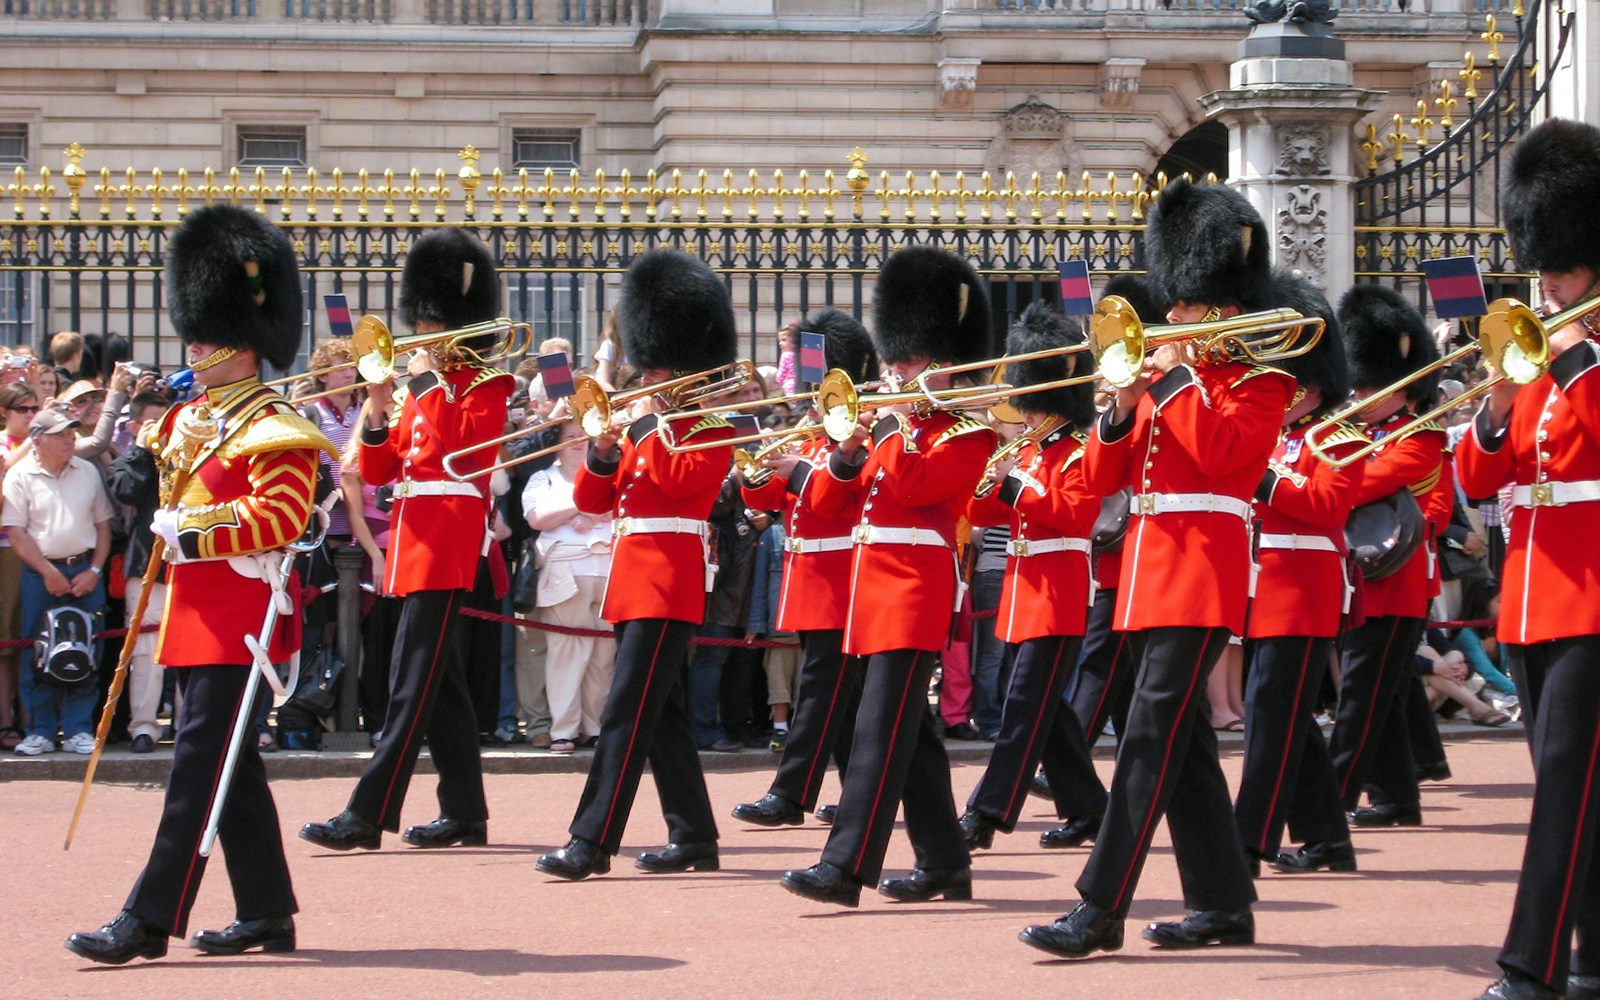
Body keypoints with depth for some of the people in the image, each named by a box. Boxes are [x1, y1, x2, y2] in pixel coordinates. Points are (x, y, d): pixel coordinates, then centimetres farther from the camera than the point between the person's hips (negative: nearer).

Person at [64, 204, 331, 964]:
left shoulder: (275, 432, -11)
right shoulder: (189, 421, 15)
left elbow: (280, 517, -22)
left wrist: (193, 532, -21)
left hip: (238, 621, -9)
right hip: (199, 615, 9)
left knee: (199, 765, -10)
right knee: (232, 769, 12)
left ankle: (150, 920, -12)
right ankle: (267, 914, 18)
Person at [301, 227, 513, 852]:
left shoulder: (484, 387, -4)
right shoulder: (419, 391, 18)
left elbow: (465, 443, -22)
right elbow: (377, 471, 15)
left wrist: (429, 385, -14)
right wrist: (377, 412, -2)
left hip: (448, 543, -9)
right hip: (415, 540, 9)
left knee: (414, 684, -11)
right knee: (440, 684, 10)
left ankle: (368, 815, -15)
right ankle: (465, 813, 14)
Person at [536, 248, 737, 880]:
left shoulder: (713, 429, -4)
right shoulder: (646, 428, 18)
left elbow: (679, 481, -23)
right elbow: (590, 500, 14)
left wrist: (647, 426, -13)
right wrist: (605, 451, -4)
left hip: (669, 583, -9)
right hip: (634, 579, 9)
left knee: (626, 713, -14)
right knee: (662, 713, 11)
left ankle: (592, 841, -18)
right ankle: (694, 837, 16)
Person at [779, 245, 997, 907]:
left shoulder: (967, 434, -4)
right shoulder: (890, 426, 19)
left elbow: (915, 486, -20)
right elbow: (829, 502, 15)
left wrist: (894, 426, -9)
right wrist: (849, 450, -2)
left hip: (915, 587, -9)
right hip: (874, 582, 9)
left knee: (881, 726, -14)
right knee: (910, 728, 11)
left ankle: (845, 867, -19)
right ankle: (945, 863, 17)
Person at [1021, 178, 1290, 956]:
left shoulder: (1259, 381, -1)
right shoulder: (1165, 378, 18)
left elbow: (1223, 453, -21)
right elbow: (1101, 479, 14)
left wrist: (1177, 380, -13)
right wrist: (1122, 408, -3)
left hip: (1201, 573, -8)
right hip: (1151, 571, 8)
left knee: (1151, 740, -13)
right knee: (1182, 743, 9)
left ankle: (1100, 911, -17)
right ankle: (1223, 904, 15)